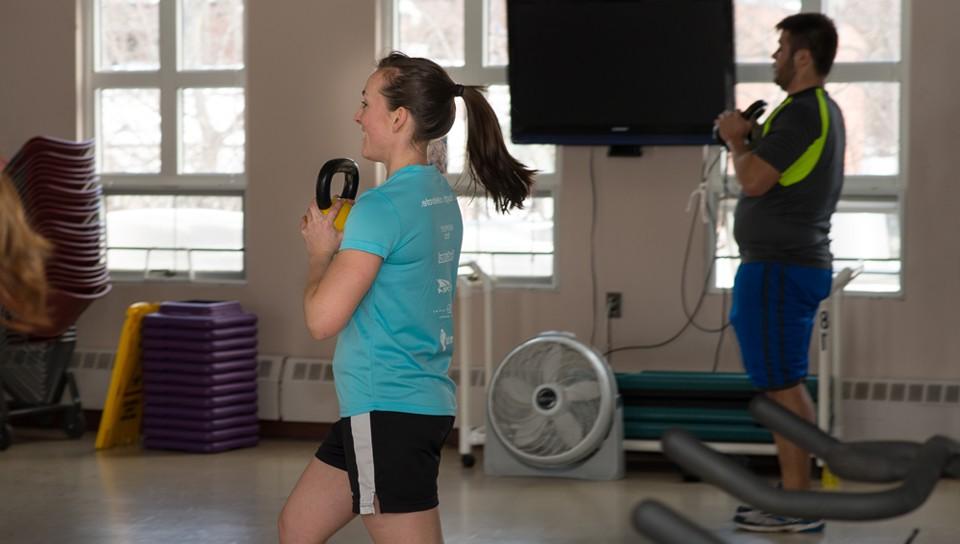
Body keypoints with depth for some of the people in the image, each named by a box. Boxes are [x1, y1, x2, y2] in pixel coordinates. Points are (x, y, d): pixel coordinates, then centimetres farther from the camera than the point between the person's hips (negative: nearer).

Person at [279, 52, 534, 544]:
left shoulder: (382, 207, -19)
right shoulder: (441, 196, 10)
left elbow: (322, 318, -22)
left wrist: (320, 252, -5)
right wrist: (339, 239, 10)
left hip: (388, 412, -10)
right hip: (424, 401, 10)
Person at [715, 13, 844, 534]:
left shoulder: (801, 113, -17)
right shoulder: (822, 109, 16)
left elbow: (754, 179, -21)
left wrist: (735, 140, -5)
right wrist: (749, 139, 11)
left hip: (779, 267, -11)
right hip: (795, 261, 11)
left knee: (781, 385, -8)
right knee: (786, 384, 15)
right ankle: (792, 493, 20)